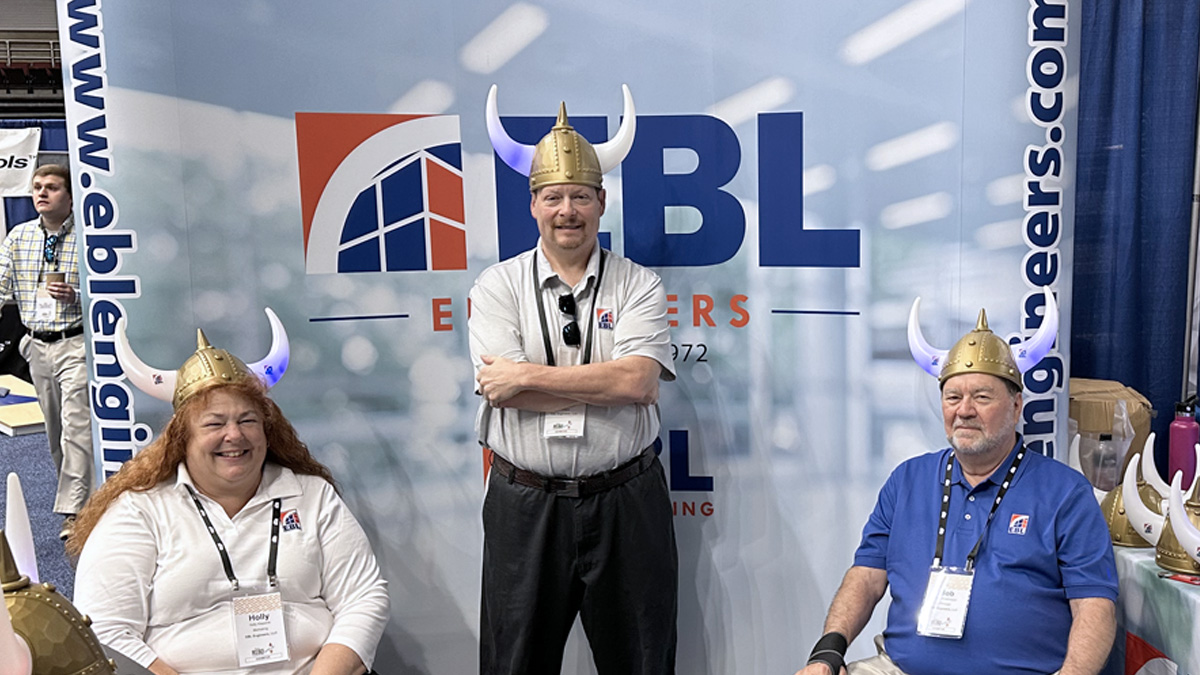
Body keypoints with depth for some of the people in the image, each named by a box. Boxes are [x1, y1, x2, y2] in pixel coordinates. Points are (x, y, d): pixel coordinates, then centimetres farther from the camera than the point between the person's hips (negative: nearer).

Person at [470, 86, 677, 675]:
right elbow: (503, 392, -11)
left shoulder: (637, 286, 1)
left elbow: (637, 381, -15)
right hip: (525, 506, 0)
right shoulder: (498, 286, 2)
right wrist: (606, 380, -13)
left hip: (625, 502, 0)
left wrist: (529, 375, -15)